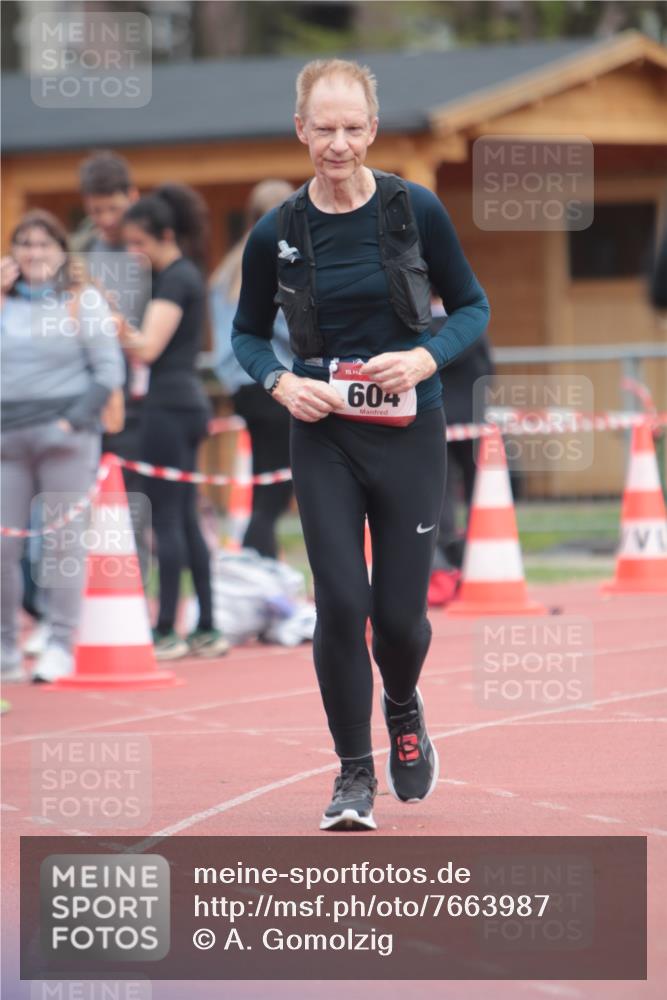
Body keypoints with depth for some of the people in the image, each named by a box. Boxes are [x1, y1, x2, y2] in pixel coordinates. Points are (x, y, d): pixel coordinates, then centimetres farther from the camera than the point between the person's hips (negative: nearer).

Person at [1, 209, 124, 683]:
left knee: (64, 542, -2)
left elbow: (109, 372, -1)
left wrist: (74, 420, -11)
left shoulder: (83, 301, 4)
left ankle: (61, 645, 2)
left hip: (65, 434, -3)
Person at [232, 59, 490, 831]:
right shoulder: (276, 234, -3)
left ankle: (403, 709, 37)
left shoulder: (416, 210, -7)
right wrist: (281, 381, -9)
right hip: (323, 437, 1)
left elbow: (471, 306, 4)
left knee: (400, 611, 2)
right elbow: (247, 333, 10)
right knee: (341, 603, -9)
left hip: (409, 434, 0)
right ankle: (354, 774, 7)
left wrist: (426, 357, -14)